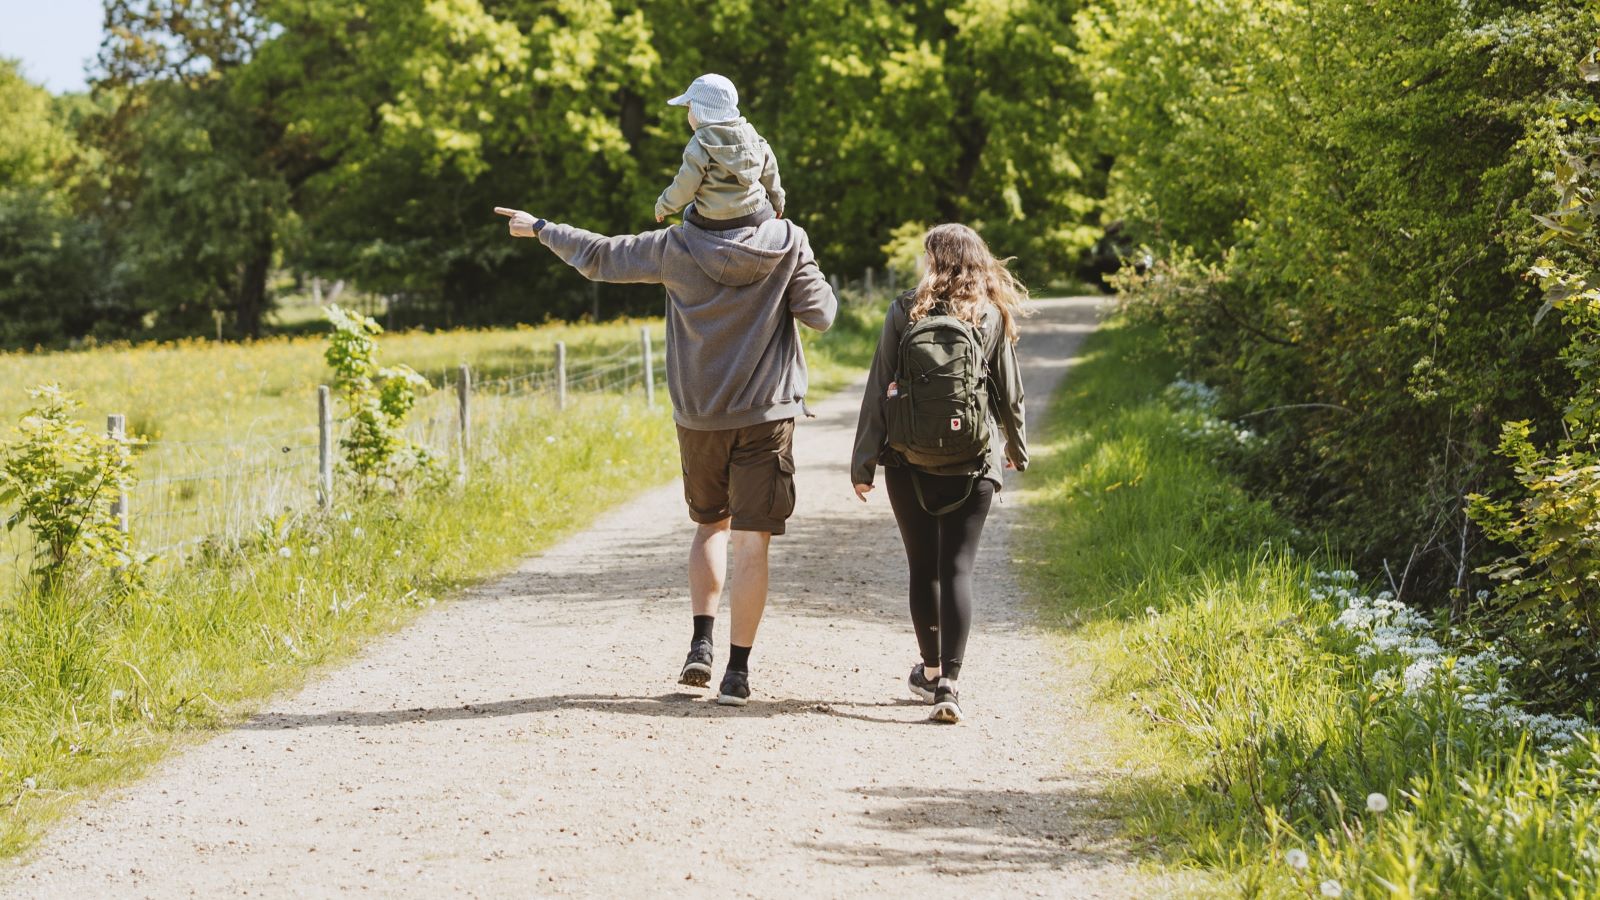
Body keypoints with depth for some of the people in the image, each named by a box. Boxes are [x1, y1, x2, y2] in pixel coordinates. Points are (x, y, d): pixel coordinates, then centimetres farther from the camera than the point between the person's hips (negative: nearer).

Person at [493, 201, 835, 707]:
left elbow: (599, 256, 5)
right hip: (766, 416, -2)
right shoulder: (788, 244, -9)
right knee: (751, 540, 0)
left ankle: (701, 642, 9)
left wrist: (541, 229, 21)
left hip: (698, 417, 2)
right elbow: (821, 315, -5)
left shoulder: (676, 247, -4)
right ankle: (738, 672, -2)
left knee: (712, 524, 22)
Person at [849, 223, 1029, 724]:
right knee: (957, 569, -2)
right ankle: (948, 683, -14)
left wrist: (863, 462, 3)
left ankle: (931, 670, 28)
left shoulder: (905, 311, -1)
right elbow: (1009, 393, 6)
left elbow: (879, 390, -2)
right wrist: (1016, 448, 24)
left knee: (922, 567, 14)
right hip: (971, 463, 0)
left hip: (909, 459, 0)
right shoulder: (993, 316, 1)